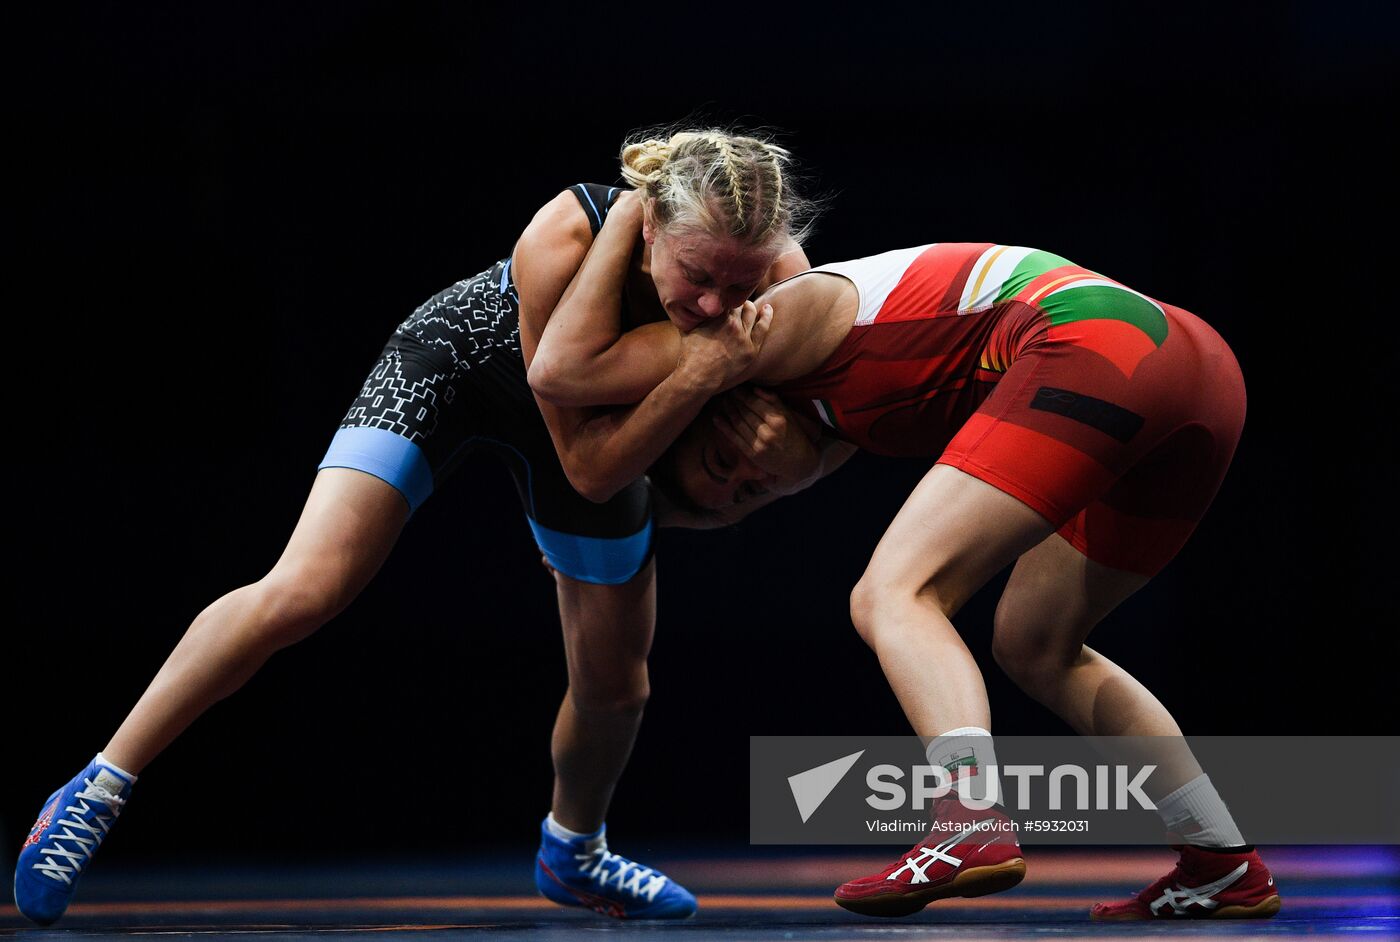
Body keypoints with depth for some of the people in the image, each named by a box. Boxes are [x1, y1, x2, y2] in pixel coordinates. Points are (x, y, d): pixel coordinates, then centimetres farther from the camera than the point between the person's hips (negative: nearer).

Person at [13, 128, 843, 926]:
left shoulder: (780, 277, -32)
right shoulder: (565, 241, -42)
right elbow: (587, 465, -36)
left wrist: (782, 464, -35)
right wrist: (701, 369, -48)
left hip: (600, 399, 4)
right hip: (462, 364, -4)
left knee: (615, 681, 9)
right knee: (304, 591, -21)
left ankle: (573, 853, 41)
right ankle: (101, 789, -9)